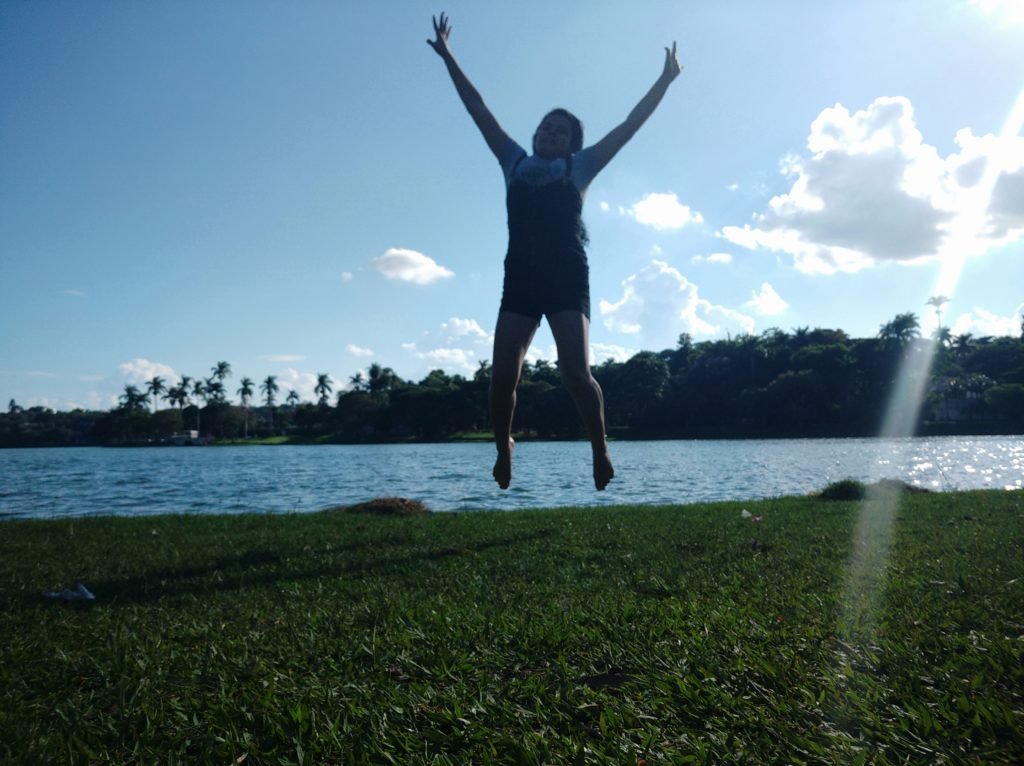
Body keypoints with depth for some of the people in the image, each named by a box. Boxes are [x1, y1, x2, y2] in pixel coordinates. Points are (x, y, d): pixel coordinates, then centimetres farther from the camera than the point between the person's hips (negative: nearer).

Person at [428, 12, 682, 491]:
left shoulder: (579, 167, 16)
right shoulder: (515, 163, 22)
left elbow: (629, 126, 17)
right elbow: (479, 111, 25)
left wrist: (665, 81, 17)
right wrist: (448, 58, 28)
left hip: (567, 279, -2)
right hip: (520, 280, 2)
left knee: (576, 373, -14)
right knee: (502, 377, -7)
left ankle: (599, 449, 5)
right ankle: (503, 449, 15)